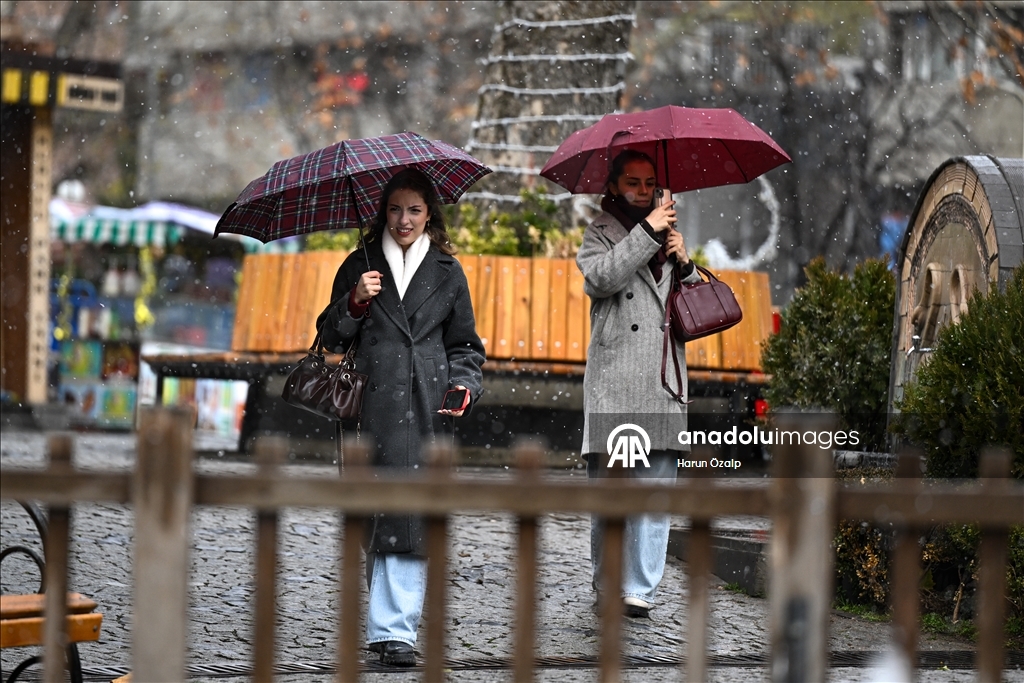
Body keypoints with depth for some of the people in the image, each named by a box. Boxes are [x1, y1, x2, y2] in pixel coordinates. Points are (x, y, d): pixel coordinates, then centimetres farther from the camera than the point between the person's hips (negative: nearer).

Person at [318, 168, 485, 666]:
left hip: (427, 409, 0)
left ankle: (393, 629, -12)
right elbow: (332, 338, 10)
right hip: (374, 405, 0)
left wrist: (465, 386, -1)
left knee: (411, 513, -10)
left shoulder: (448, 273, 13)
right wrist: (355, 302, -8)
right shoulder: (361, 266, 11)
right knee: (379, 509, -2)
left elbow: (464, 344, 17)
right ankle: (391, 621, 10)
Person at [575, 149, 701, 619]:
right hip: (614, 384, -4)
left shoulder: (668, 237, 23)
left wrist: (683, 263, 6)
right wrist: (647, 232, -12)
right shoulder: (601, 234, 10)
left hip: (663, 385, 4)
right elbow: (601, 277, -13)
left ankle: (639, 590, -3)